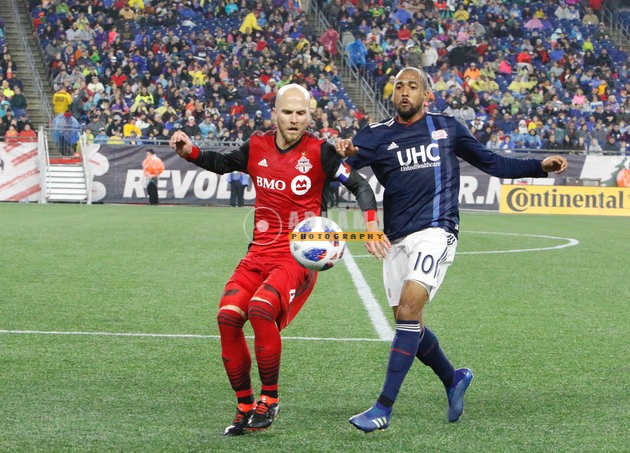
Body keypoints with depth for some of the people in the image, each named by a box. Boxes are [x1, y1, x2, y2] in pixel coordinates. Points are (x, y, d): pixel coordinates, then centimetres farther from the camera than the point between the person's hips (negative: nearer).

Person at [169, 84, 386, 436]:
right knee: (228, 316, -14)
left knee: (260, 309, -29)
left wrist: (371, 225, -15)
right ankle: (245, 406, 2)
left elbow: (360, 185, -1)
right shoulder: (256, 147, 6)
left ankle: (269, 400, -10)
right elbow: (222, 163, 25)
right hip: (261, 251, 5)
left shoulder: (319, 152, -6)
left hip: (300, 255, -5)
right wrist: (190, 152, 8)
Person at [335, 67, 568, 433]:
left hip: (435, 232, -3)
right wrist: (342, 154, -30)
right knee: (409, 324, 8)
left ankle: (384, 408, -18)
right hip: (397, 240, 4)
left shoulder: (446, 128, 9)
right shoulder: (377, 136, 8)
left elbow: (491, 162, 18)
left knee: (408, 312, -18)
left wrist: (540, 167, 9)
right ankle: (454, 379, 35)